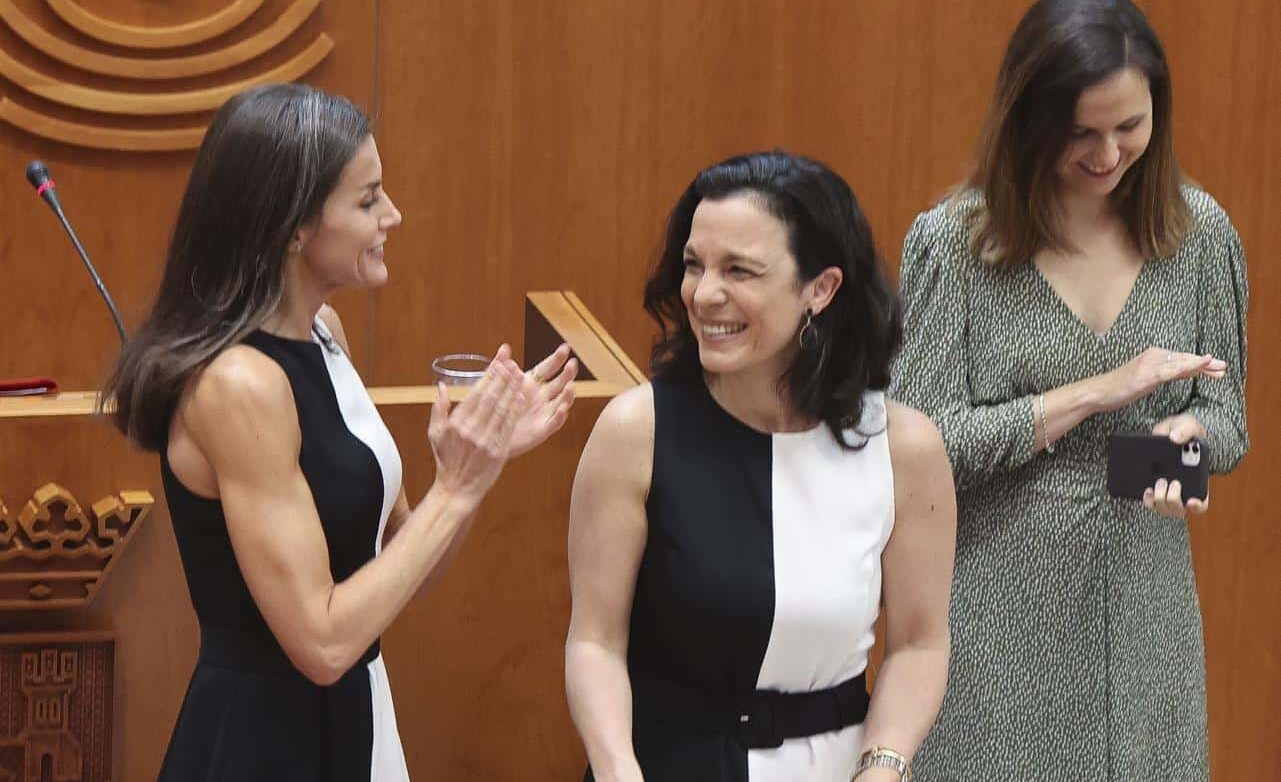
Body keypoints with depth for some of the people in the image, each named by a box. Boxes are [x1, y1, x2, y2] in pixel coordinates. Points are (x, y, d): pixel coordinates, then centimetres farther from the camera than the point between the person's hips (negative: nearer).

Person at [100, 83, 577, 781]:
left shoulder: (321, 334, 4)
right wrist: (456, 489, -18)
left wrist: (487, 451, -5)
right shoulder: (237, 384, -22)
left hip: (347, 721, 9)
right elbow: (322, 641, -22)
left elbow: (394, 556, 9)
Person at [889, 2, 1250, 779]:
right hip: (998, 615, -3)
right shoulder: (954, 241, -10)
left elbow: (1226, 413, 7)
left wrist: (1186, 433, -17)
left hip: (1144, 610, 3)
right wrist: (1098, 392, -20)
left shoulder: (1200, 232, -1)